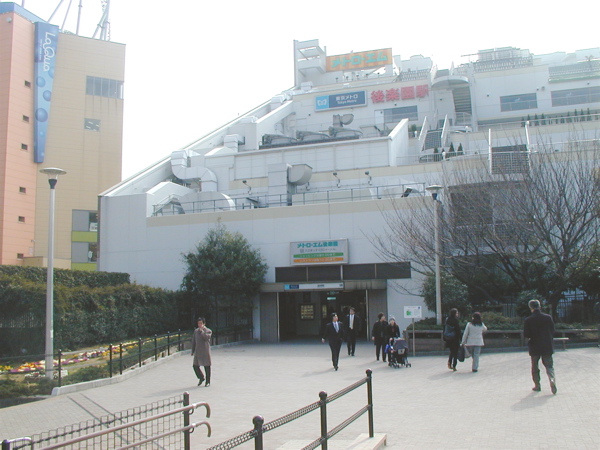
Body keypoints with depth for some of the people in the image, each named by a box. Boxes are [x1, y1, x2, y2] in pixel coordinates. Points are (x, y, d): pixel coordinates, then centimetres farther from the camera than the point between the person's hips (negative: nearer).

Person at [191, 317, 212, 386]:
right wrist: (193, 351, 14)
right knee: (195, 366, 0)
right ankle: (201, 378, 23)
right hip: (197, 351, 4)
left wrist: (202, 330, -18)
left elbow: (207, 337, -22)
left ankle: (208, 382, 15)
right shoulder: (196, 331, 11)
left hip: (205, 351, -4)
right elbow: (193, 341, 16)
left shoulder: (208, 331, -2)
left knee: (207, 366, 3)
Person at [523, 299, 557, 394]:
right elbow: (553, 331, 2)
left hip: (534, 347, -1)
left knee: (535, 367, 13)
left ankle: (537, 385, 17)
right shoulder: (548, 317, -3)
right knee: (549, 365, 8)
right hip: (547, 346, 1)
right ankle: (552, 380, -17)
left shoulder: (528, 320, -10)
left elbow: (526, 335, -9)